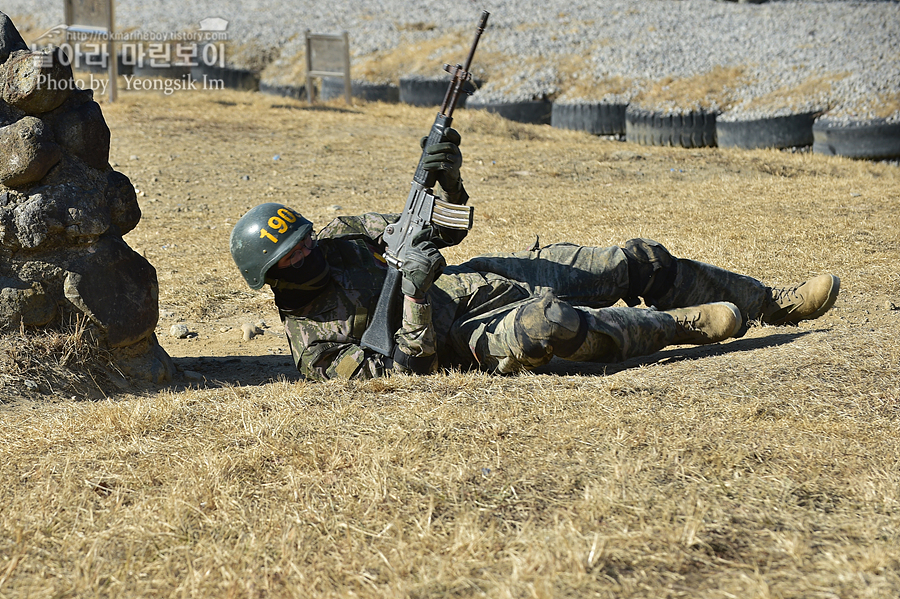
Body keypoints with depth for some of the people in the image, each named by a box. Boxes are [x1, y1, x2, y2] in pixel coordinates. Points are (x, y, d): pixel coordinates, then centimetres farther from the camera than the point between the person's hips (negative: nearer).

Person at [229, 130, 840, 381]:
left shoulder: (337, 237, 6)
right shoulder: (314, 343, -13)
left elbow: (443, 230, 12)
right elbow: (408, 370, -20)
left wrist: (447, 178, -9)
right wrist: (416, 295, -32)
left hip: (489, 275, 8)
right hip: (476, 337, -8)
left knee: (640, 261, 4)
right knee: (546, 327, -43)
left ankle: (776, 302, 18)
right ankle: (675, 326, -18)